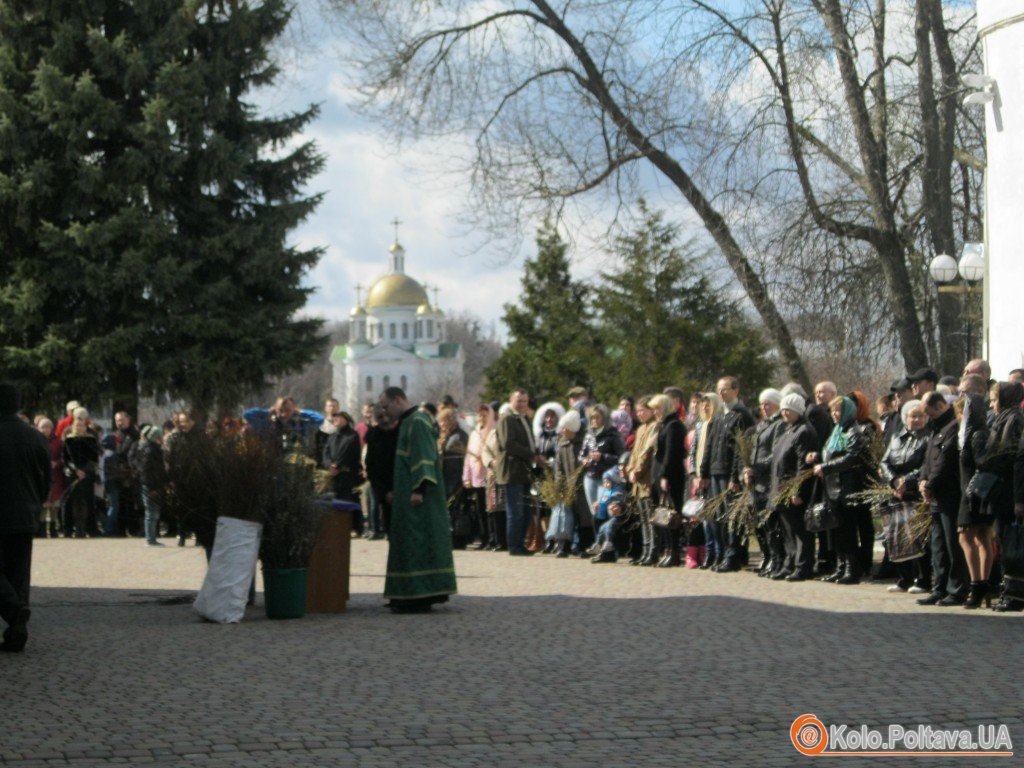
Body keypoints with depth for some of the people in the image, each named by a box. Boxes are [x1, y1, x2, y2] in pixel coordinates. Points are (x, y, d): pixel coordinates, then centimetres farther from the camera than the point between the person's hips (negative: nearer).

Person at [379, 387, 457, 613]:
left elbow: (422, 457, -21)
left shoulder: (417, 422, -13)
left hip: (416, 495, -10)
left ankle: (418, 597, -10)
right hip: (409, 494, 10)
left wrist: (418, 489, -26)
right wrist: (397, 492, 21)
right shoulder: (407, 422, 18)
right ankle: (426, 594, 12)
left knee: (415, 541, -10)